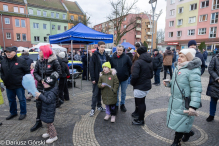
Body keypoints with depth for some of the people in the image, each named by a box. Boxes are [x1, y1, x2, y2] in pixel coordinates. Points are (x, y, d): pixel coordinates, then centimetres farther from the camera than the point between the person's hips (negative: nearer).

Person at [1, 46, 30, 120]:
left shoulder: (21, 61, -8)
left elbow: (27, 71, -4)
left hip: (19, 85, -5)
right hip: (8, 85, 5)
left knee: (22, 99, 7)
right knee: (11, 100, 18)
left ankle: (23, 113, 24)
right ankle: (13, 113, 36)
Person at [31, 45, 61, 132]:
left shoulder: (54, 61, -10)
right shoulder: (39, 62, 4)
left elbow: (59, 72, -7)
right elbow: (35, 73, 6)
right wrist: (40, 79, -12)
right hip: (41, 86, 4)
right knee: (39, 104, 9)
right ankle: (38, 122, 26)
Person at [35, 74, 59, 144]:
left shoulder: (52, 92, -26)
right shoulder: (47, 90, 5)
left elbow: (48, 100, -34)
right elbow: (44, 98, 17)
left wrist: (40, 95, -30)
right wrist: (38, 97, -1)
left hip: (49, 111, -10)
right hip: (46, 110, 10)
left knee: (49, 123, 2)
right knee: (48, 123, 24)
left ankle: (53, 136, 17)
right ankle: (49, 132, 42)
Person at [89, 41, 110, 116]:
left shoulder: (106, 56, 7)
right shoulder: (95, 55, -7)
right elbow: (91, 67, -11)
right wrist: (93, 78, -15)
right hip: (97, 77, -4)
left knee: (100, 92, 15)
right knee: (95, 93, 1)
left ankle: (99, 106, 28)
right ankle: (93, 108, 12)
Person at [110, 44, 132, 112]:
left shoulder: (126, 57, -6)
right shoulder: (113, 58, -3)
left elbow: (130, 66, 0)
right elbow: (110, 67, 6)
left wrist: (128, 74, -1)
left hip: (124, 79, 0)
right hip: (116, 78, 0)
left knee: (123, 92, 13)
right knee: (116, 93, 10)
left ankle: (122, 104, 31)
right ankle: (116, 105, 26)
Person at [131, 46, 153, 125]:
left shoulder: (138, 62, -19)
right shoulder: (150, 62, 8)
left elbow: (135, 75, -25)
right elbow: (151, 74, 15)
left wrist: (132, 83, -8)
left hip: (140, 86, -8)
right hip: (147, 85, 8)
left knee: (140, 103, 5)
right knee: (142, 102, 19)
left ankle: (140, 120, 19)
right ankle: (141, 118, 32)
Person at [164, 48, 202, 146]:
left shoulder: (193, 71, -18)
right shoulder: (178, 68, 9)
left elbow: (196, 90, -23)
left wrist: (193, 107, -28)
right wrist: (169, 83, 4)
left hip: (184, 104, -8)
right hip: (174, 101, 9)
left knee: (180, 123, 4)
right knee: (176, 120, 21)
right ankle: (188, 132, 47)